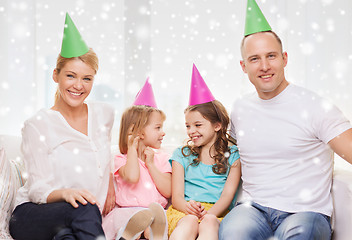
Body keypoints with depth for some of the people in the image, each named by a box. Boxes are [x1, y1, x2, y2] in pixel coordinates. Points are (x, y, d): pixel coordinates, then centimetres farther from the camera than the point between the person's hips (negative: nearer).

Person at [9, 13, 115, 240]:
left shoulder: (105, 114, 7)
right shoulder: (38, 125, -6)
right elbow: (37, 189, -9)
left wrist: (110, 184, 11)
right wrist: (65, 193, -29)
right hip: (32, 214, -3)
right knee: (85, 210, -35)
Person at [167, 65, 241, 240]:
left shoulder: (233, 156, 13)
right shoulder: (182, 155, 17)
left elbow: (227, 195, 0)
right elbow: (176, 197, 7)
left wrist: (209, 213, -21)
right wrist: (188, 207, -19)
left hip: (217, 213, 0)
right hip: (184, 212, 1)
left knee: (209, 223, -37)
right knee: (189, 222, -35)